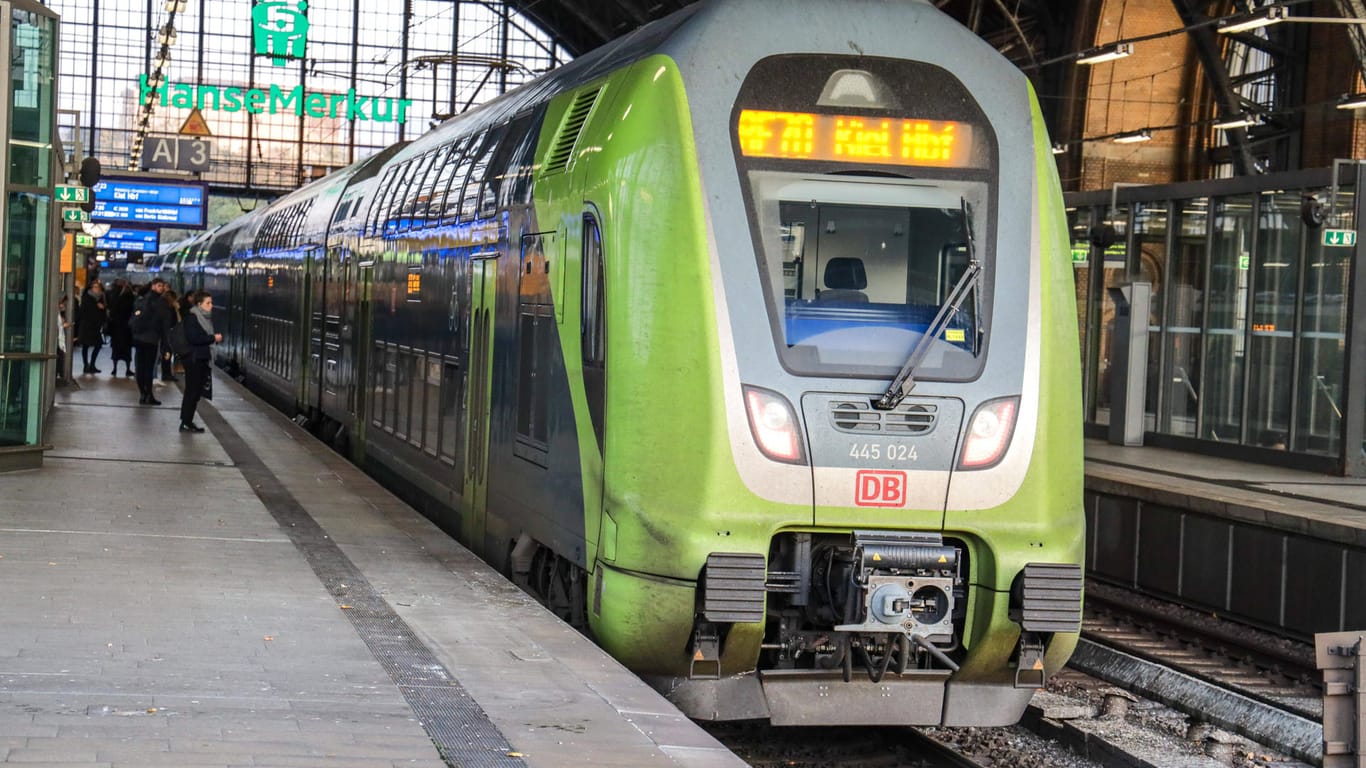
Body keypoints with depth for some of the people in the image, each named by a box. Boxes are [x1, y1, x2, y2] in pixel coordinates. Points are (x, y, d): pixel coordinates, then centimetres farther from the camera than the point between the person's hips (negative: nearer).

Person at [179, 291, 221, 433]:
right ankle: (185, 423, -1)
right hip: (194, 359, -9)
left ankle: (188, 421, 17)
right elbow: (193, 338, -22)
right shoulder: (192, 318, -12)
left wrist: (215, 338, 8)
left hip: (203, 359, 9)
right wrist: (213, 338, -18)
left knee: (198, 391, 10)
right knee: (192, 391, -6)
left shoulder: (206, 318, 14)